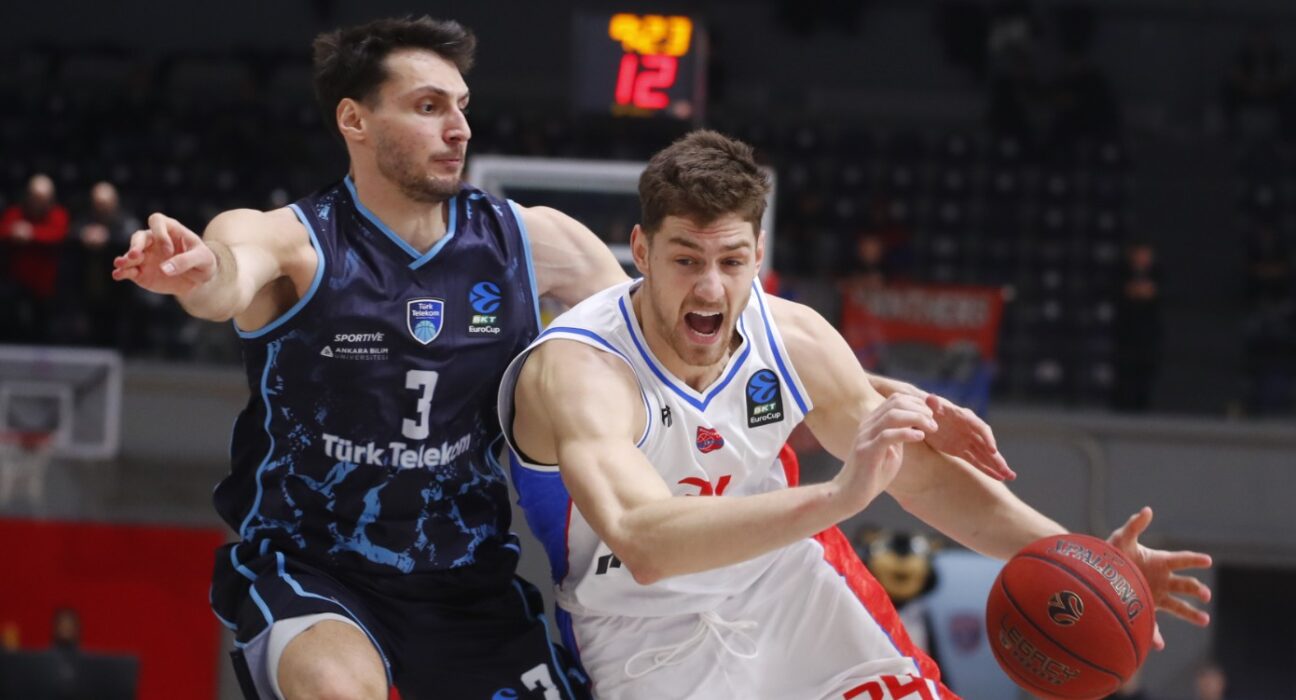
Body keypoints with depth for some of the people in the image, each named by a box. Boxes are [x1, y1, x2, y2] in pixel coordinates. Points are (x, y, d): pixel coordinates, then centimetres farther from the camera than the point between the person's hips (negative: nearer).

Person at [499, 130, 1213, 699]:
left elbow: (924, 474, 0)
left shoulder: (793, 338, -13)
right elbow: (643, 541, -49)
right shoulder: (577, 371, -31)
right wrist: (835, 498, -59)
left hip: (791, 587, 5)